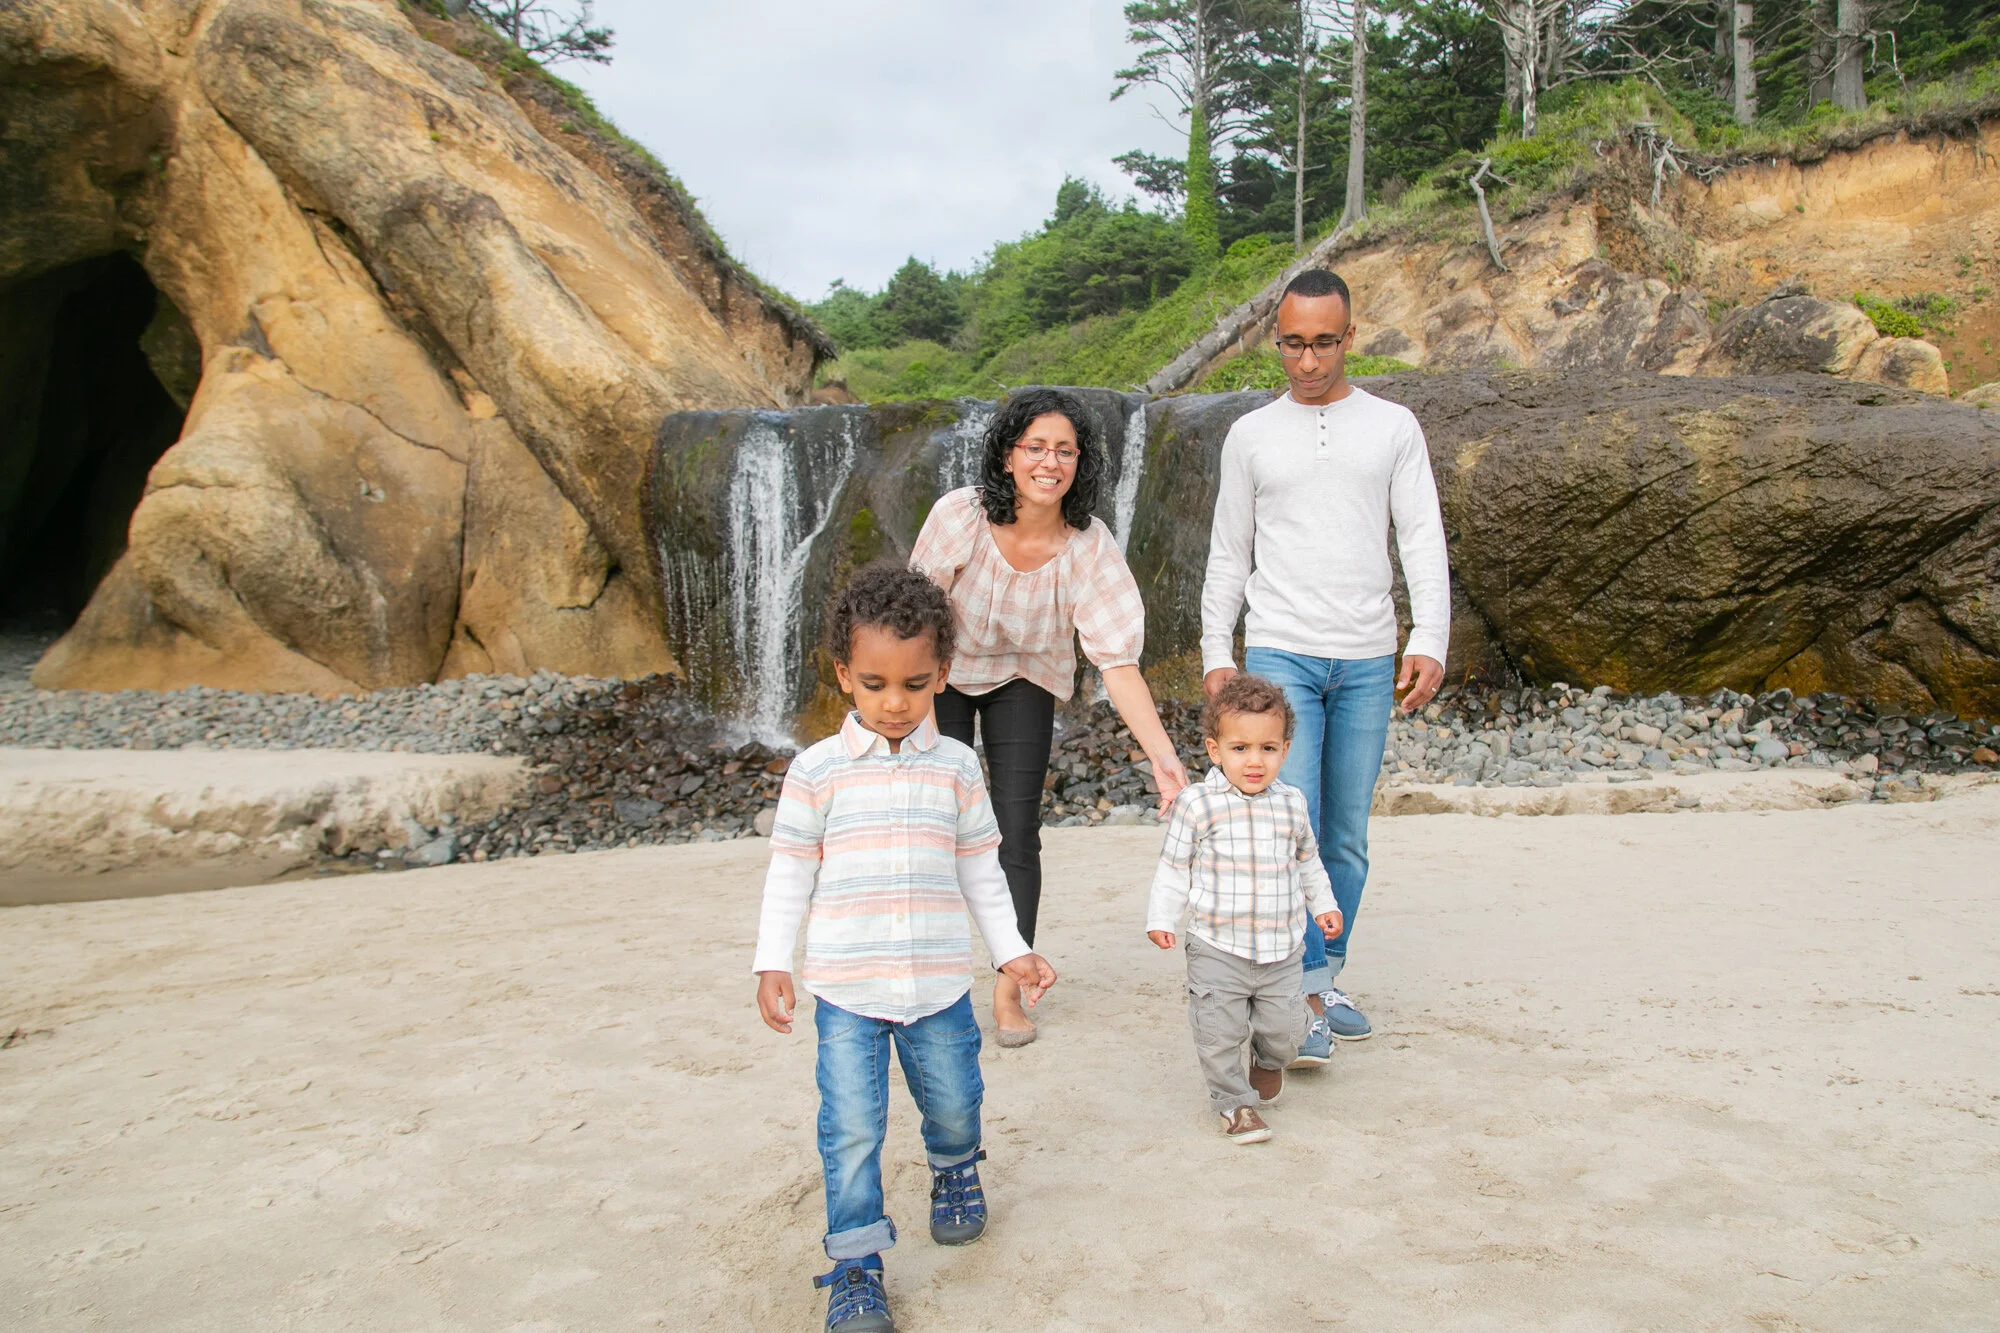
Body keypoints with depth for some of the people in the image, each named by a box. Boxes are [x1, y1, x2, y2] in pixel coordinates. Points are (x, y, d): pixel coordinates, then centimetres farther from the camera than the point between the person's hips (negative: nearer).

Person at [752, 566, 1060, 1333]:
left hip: (939, 982, 2)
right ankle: (855, 1268, 11)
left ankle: (955, 1179, 48)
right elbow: (789, 872, 1)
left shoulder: (956, 766, 2)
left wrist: (1011, 951, 10)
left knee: (953, 1103, 16)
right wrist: (772, 964, -3)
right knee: (851, 1128, -2)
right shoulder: (818, 770, -4)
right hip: (846, 988, -2)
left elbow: (980, 866, 10)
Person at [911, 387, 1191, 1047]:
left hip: (1025, 678, 1)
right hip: (941, 671, 0)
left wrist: (1164, 756, -41)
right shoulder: (960, 515, -28)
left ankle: (1009, 993, 8)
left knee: (1017, 832, -5)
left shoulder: (1088, 545, -27)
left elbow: (1117, 659, -31)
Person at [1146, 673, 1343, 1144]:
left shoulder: (1291, 803, 4)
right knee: (1220, 1033, -1)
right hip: (1218, 950, -3)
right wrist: (1161, 918, -7)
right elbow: (1173, 867, -2)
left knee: (1284, 1028, 7)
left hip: (1281, 949, 3)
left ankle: (1269, 1062, 40)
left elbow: (1307, 860, 21)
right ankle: (1234, 1102, 22)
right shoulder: (1198, 805, -9)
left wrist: (1323, 904, 21)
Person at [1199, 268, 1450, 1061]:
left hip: (1368, 661, 1)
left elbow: (1423, 540, 3)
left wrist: (1430, 642, -9)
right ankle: (1303, 994, -3)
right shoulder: (1251, 435, 8)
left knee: (1347, 838, 7)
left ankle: (1325, 978, 21)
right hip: (1280, 653, -1)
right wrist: (1215, 654, 3)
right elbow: (1228, 554, 10)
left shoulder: (1394, 428, 8)